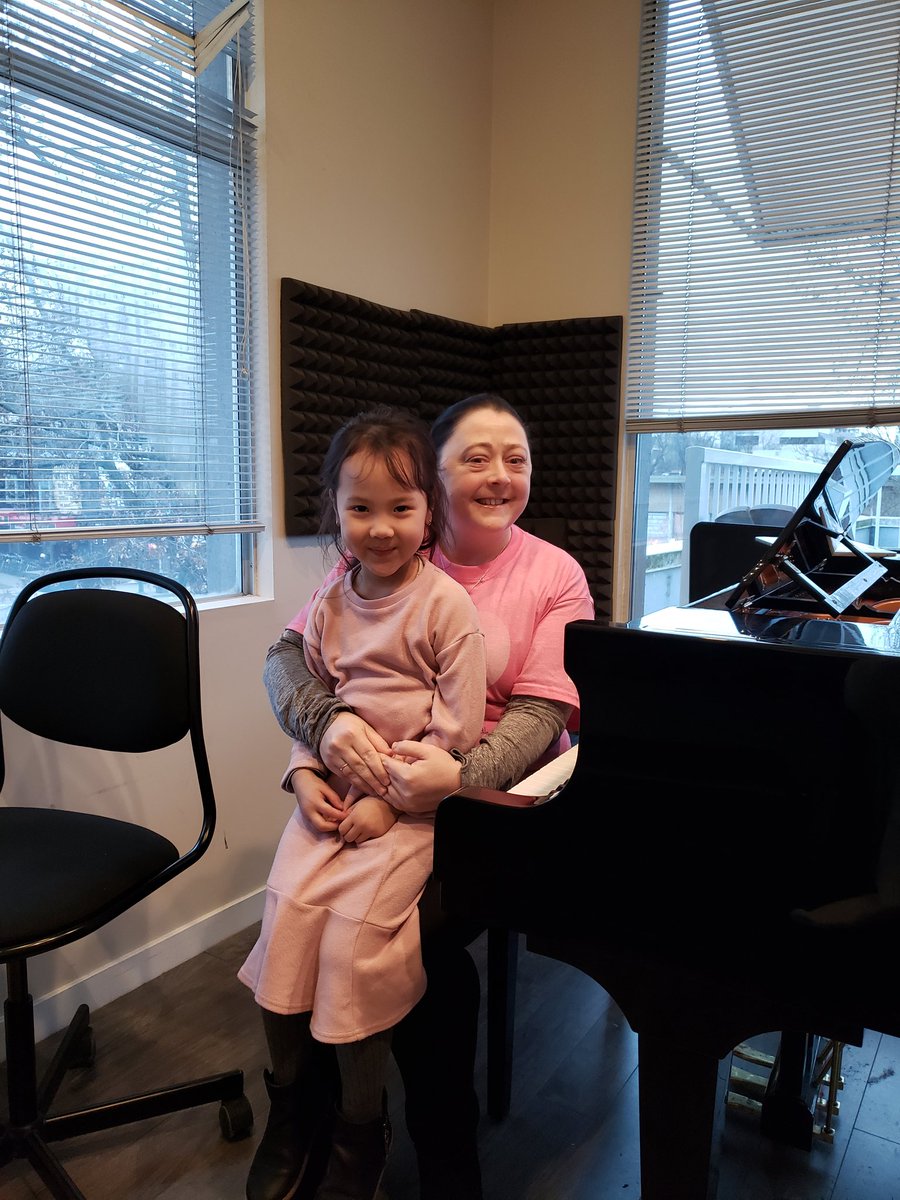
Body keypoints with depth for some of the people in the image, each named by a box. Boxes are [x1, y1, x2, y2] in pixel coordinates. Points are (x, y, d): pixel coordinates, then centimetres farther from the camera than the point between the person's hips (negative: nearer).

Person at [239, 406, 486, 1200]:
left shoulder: (447, 604, -9)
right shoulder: (330, 604, 9)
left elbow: (457, 725, -11)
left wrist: (391, 799, -15)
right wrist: (304, 773, -3)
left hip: (411, 799, -5)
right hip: (335, 791, 5)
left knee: (356, 918, -17)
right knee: (288, 900, -10)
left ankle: (360, 1130, 11)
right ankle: (297, 1099, 17)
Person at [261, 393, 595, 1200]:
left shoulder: (555, 575, 0)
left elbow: (542, 711, -9)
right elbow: (287, 654, -1)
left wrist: (462, 776, -29)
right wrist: (327, 720, -24)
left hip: (494, 796, -2)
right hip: (368, 789, 2)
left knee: (416, 932, -25)